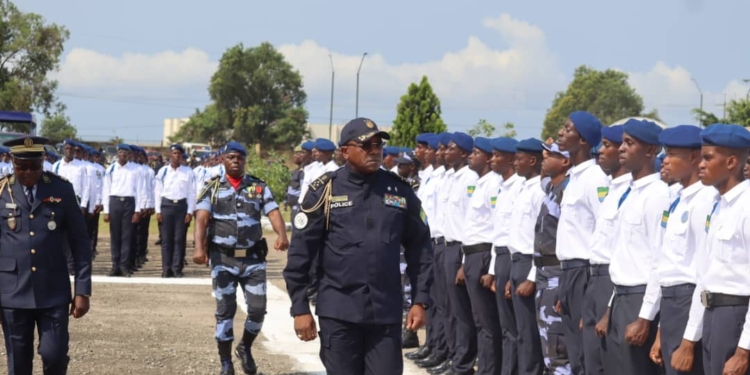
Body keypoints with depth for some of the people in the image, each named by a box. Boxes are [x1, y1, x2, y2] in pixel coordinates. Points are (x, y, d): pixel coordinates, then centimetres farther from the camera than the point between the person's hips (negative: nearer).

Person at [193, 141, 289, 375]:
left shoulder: (259, 187, 5)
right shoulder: (213, 188, 1)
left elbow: (273, 213, -9)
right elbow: (201, 219, -12)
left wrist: (282, 234, -31)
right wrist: (199, 247, -30)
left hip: (253, 258, 1)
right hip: (223, 258, -1)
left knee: (258, 309, 0)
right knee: (225, 309, 2)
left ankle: (245, 348, 28)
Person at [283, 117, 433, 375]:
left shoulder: (400, 191, 6)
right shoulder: (325, 191, -1)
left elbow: (419, 248, 10)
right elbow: (300, 253, -1)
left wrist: (420, 301, 4)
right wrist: (300, 309, -4)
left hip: (386, 313, 2)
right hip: (339, 313, -2)